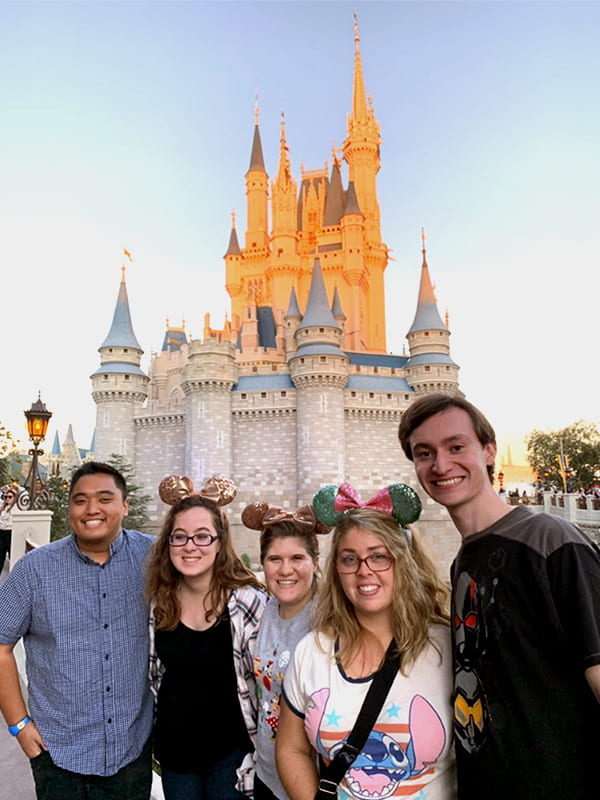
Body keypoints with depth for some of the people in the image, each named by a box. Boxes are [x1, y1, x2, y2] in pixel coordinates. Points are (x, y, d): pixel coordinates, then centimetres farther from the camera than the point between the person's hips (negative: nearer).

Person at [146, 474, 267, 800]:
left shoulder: (250, 602, -19)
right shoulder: (160, 601, -6)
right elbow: (155, 672, 10)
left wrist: (255, 758, -6)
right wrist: (155, 737, 15)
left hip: (229, 754, -3)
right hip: (173, 751, 4)